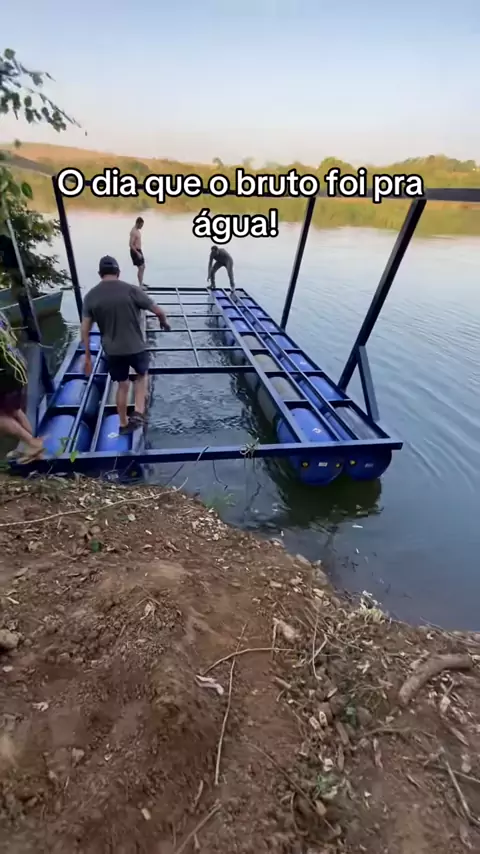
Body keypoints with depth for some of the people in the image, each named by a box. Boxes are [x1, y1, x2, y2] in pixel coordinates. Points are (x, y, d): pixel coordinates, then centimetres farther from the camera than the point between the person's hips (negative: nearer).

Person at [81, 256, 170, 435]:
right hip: (136, 347, -2)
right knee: (142, 375, 26)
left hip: (112, 350, 3)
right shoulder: (131, 290, -9)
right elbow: (159, 311, -5)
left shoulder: (91, 296, 1)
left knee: (122, 385, 21)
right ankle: (138, 413, 13)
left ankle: (123, 424, 32)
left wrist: (88, 356, 9)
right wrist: (164, 322, 17)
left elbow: (85, 330, 0)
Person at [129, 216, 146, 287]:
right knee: (140, 268, -8)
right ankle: (140, 285, -1)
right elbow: (131, 245, -24)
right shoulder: (133, 231, -19)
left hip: (139, 250, 10)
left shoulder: (138, 230, 10)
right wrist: (137, 253, -26)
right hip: (135, 251, -10)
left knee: (143, 266, 19)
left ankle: (141, 283, 31)